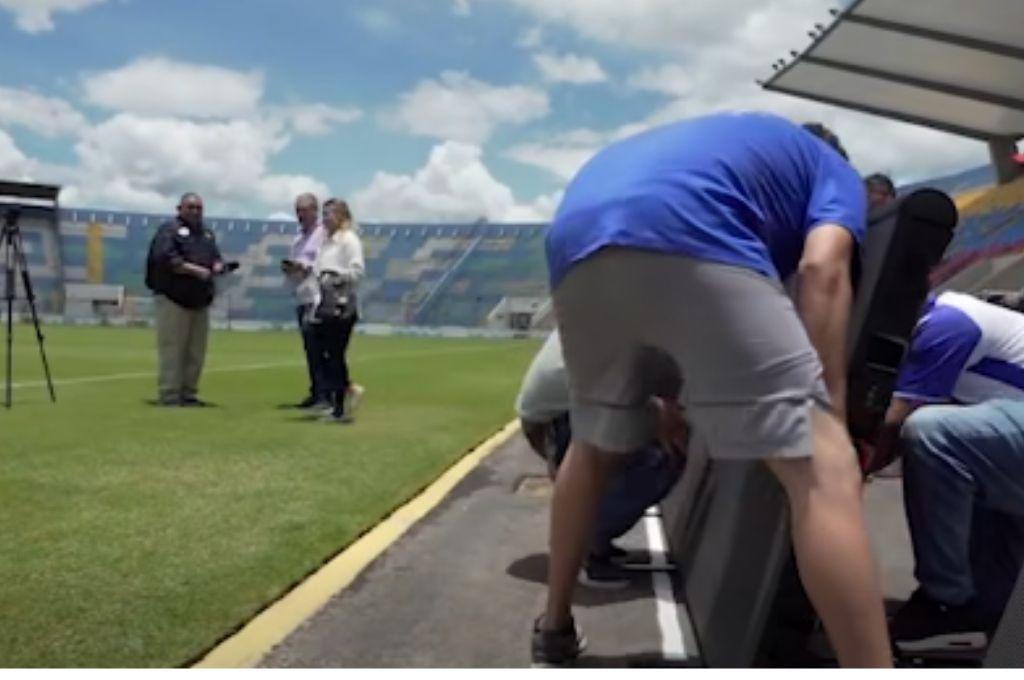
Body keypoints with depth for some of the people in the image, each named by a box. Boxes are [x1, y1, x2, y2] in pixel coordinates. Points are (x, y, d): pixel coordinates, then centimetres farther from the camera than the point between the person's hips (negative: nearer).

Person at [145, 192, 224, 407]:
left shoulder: (207, 234, 21)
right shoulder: (169, 230, -2)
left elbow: (217, 258, 21)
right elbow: (165, 258, -15)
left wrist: (218, 267, -3)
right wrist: (195, 270, -20)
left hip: (200, 301, 7)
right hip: (173, 299, -7)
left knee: (196, 352, 8)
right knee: (172, 349, -7)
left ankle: (188, 393, 16)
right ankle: (169, 395, -3)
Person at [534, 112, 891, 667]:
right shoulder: (834, 171, 29)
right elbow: (821, 270, 4)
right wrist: (829, 413, 5)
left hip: (577, 244, 7)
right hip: (692, 239, -7)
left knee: (593, 447, 28)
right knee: (823, 473, -2)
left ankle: (553, 633, 37)